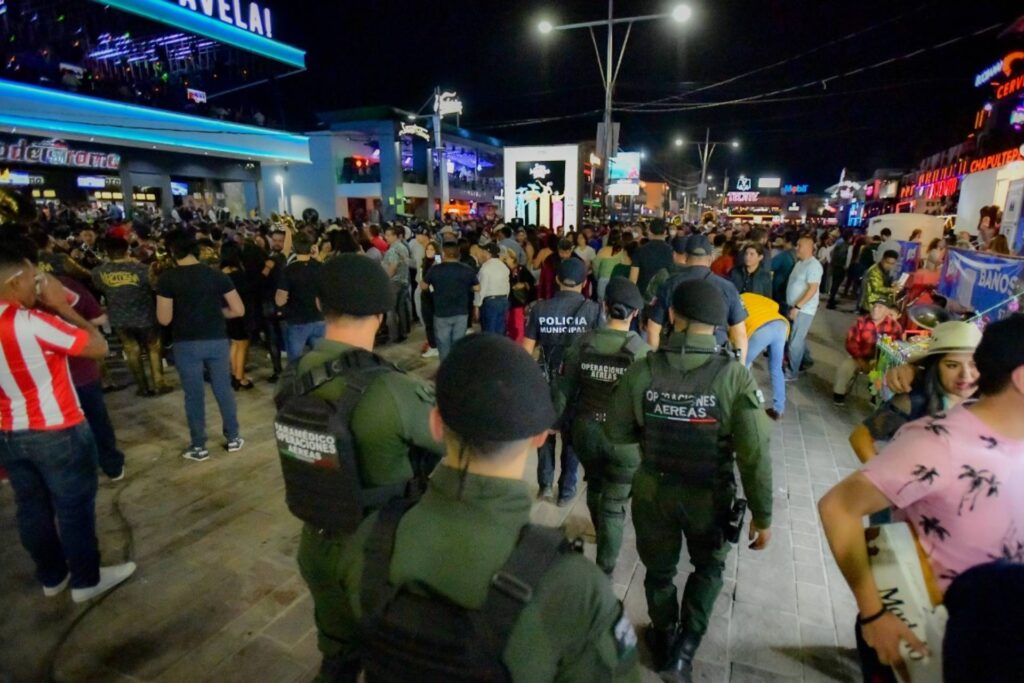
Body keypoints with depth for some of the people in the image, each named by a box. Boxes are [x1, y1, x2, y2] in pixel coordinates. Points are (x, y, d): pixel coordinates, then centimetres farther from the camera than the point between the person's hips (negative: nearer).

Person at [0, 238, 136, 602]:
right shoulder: (30, 322, -23)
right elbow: (99, 347, -19)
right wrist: (62, 307, -13)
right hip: (57, 432, -8)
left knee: (32, 508, 18)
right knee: (74, 507, 7)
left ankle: (51, 576, 34)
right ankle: (87, 579, 21)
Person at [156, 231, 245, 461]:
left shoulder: (167, 279, -8)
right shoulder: (217, 275, -1)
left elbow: (164, 319, -10)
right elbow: (238, 310, -3)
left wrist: (180, 312, 11)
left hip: (186, 344, -2)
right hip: (217, 341, 2)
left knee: (194, 395, 9)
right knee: (224, 390, 12)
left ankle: (198, 447, 19)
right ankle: (233, 438, 22)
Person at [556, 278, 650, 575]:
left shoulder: (584, 342, -8)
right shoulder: (641, 350, -16)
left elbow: (565, 388, -2)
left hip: (586, 431, 4)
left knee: (595, 485, 29)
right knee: (615, 504, 11)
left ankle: (601, 533, 56)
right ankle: (604, 570, 20)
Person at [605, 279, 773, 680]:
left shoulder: (643, 370, -18)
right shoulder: (735, 378, -21)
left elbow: (617, 436, -6)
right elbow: (755, 456, -17)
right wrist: (762, 515, -4)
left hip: (653, 492, 1)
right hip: (709, 497, -1)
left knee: (659, 570, 25)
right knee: (708, 567, 30)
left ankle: (663, 646, 49)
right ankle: (683, 651, 30)